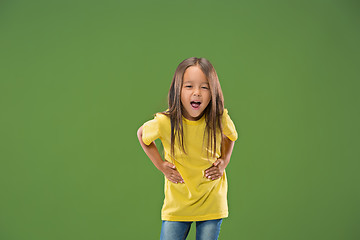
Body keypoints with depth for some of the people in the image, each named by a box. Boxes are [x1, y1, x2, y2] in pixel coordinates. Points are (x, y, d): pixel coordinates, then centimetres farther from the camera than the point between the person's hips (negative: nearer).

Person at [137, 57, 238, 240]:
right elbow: (142, 135, 5)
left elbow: (230, 135, 12)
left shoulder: (219, 119, -13)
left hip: (212, 203, 1)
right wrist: (160, 165, -3)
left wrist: (224, 162, -2)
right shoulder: (164, 122, -18)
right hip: (177, 203, -1)